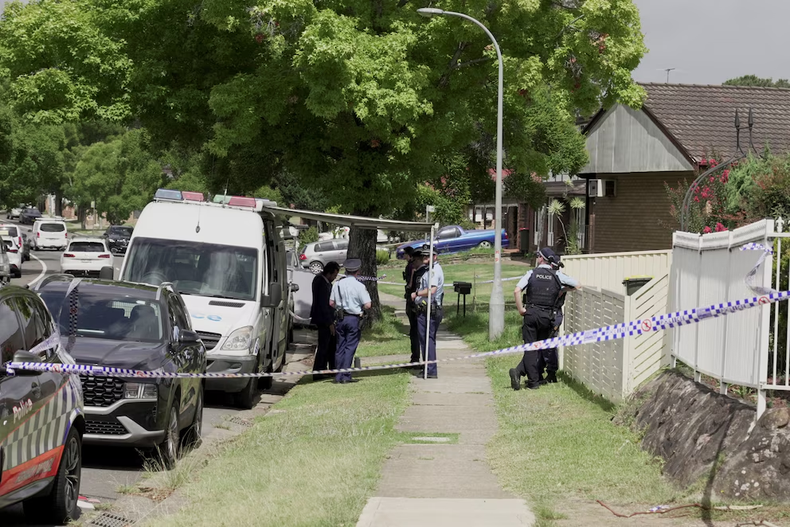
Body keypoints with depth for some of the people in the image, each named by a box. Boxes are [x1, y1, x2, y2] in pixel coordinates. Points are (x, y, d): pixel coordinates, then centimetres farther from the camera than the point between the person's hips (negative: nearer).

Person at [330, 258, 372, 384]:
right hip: (354, 319, -4)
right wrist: (359, 306, 7)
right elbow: (367, 305, -13)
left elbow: (331, 303, 4)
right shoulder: (359, 286, -10)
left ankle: (338, 376, 12)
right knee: (350, 347, 0)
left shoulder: (338, 284, 1)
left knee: (340, 347, 11)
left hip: (340, 318, 4)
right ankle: (345, 377, -2)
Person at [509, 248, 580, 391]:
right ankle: (519, 371, -3)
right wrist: (562, 289, 22)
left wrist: (521, 309, -3)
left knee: (530, 347, 4)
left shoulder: (531, 273, 1)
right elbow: (578, 286, 8)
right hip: (547, 316, 0)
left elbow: (517, 291, -11)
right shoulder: (557, 275, 3)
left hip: (531, 314, 0)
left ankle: (533, 382, -3)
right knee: (538, 347, 9)